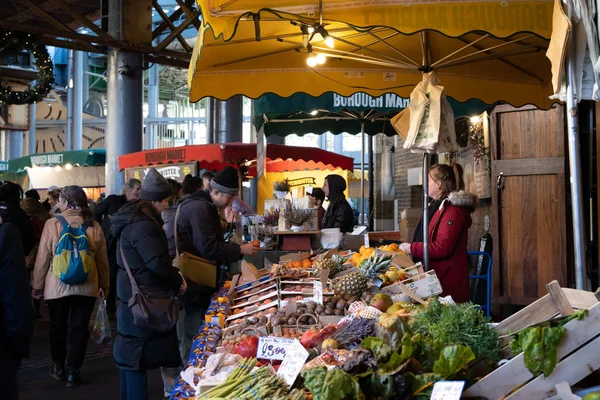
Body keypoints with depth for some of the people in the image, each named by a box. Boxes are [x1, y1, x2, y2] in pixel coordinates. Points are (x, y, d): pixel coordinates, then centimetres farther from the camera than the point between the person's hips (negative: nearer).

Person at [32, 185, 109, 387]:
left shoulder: (52, 224, -10)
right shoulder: (94, 226, -4)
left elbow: (43, 258, -5)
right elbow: (102, 259, 4)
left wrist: (37, 285, 7)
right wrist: (104, 285, 16)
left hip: (57, 286, -1)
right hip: (86, 286, 1)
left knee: (58, 328, 17)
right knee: (79, 329, 9)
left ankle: (59, 367, 30)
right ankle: (73, 372, 12)